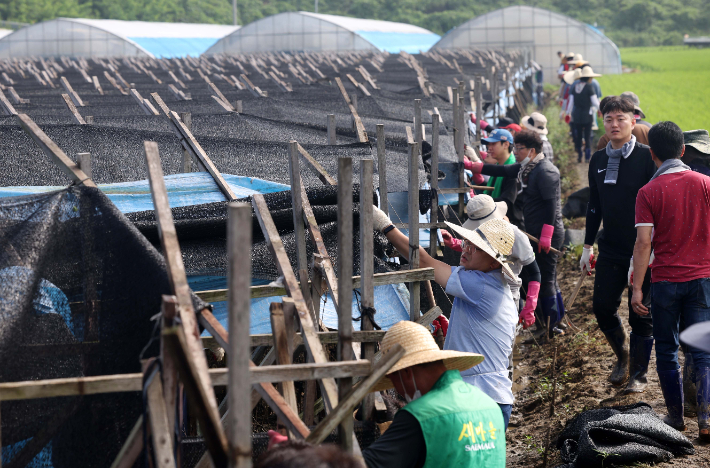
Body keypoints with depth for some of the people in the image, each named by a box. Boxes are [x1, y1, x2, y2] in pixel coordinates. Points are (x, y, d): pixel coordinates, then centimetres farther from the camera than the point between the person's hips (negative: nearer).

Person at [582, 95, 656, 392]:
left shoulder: (646, 157, -8)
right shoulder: (598, 160, 8)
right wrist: (588, 247, 15)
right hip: (611, 250, 5)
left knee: (641, 314, 2)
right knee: (602, 306, 3)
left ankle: (639, 373, 15)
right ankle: (622, 357, 27)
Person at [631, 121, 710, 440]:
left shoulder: (648, 192, -7)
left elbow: (643, 242, -12)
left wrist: (637, 288, -8)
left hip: (665, 280, -1)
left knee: (666, 350, 13)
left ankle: (675, 416, 18)